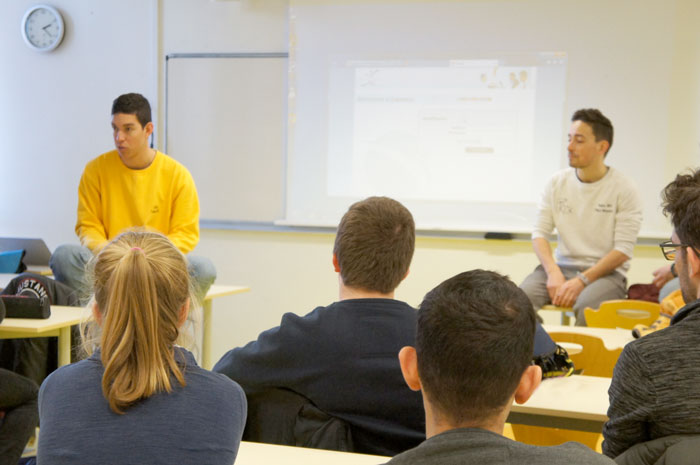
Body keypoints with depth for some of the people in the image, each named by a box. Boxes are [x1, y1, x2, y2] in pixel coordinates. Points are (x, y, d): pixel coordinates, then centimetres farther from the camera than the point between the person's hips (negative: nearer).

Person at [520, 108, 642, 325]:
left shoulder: (624, 190, -4)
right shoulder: (557, 182, 8)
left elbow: (623, 250, -9)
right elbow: (540, 232, 5)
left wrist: (581, 281, -19)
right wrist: (553, 272, -13)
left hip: (605, 272, -3)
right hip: (561, 266, 3)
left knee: (586, 306, -36)